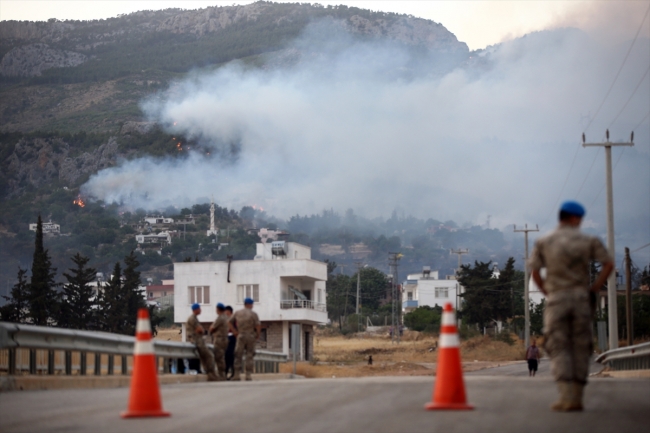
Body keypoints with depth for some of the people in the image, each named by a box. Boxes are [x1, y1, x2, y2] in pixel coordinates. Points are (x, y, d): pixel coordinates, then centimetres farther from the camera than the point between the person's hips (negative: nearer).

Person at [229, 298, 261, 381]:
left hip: (241, 336, 2)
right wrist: (258, 335, -1)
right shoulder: (253, 314, -5)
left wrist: (235, 332, 10)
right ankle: (248, 375, -2)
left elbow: (229, 322, 8)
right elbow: (258, 325, -14)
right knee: (250, 356, 2)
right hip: (251, 336, -2)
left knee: (238, 356, 6)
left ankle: (236, 375, 1)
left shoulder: (238, 313, 7)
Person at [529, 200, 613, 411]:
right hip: (580, 297, 1)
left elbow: (534, 270, 2)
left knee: (558, 348, -1)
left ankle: (566, 396, -16)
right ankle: (577, 397, 7)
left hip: (556, 299, -1)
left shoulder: (544, 242, 5)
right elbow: (608, 263, -2)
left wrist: (546, 291, 10)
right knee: (580, 347, 8)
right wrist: (595, 287, 3)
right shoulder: (589, 241, 5)